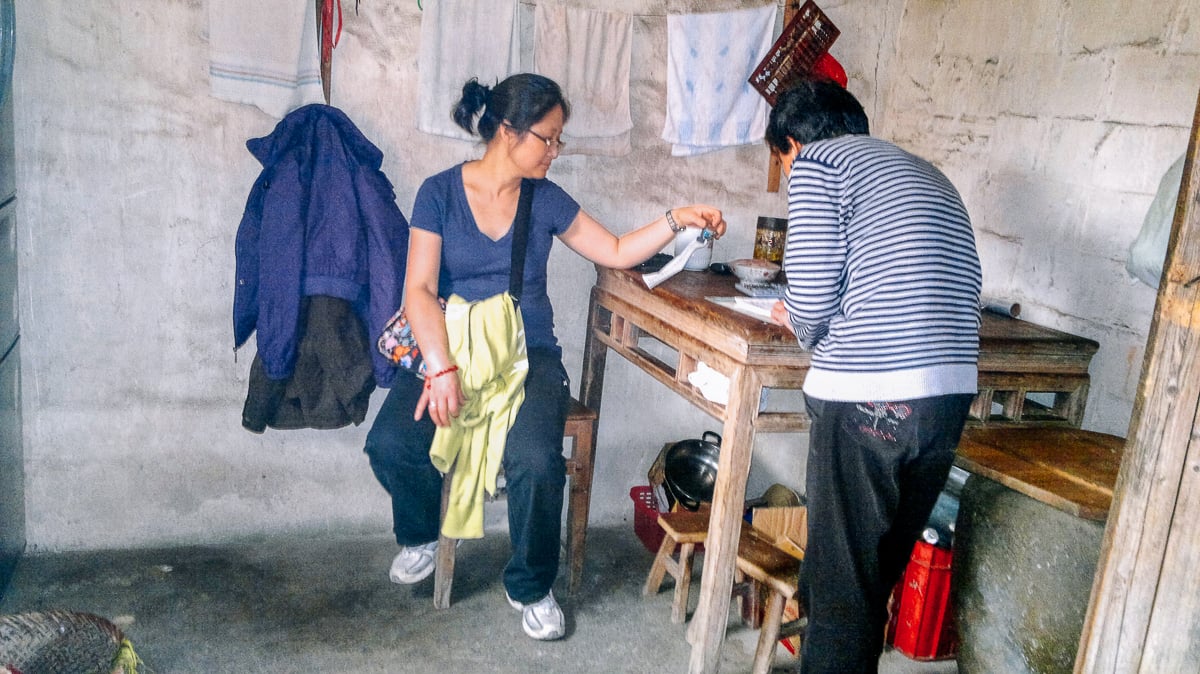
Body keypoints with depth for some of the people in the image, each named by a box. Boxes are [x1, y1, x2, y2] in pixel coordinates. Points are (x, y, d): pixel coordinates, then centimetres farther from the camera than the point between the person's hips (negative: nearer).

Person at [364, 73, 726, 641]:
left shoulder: (546, 200, 8)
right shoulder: (440, 192, -1)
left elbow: (617, 252, 16)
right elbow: (419, 288, -10)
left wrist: (677, 220, 3)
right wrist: (442, 368, -24)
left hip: (528, 354, 1)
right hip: (451, 348, -1)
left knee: (535, 459, -30)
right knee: (390, 443, -28)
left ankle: (530, 587, -1)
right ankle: (421, 535, 10)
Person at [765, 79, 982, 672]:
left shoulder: (815, 160, 2)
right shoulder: (925, 173, 24)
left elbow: (812, 290, -9)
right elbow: (957, 287, 19)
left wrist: (798, 323, 13)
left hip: (866, 398, -7)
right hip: (952, 393, 8)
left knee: (842, 571, 5)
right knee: (884, 563, 22)